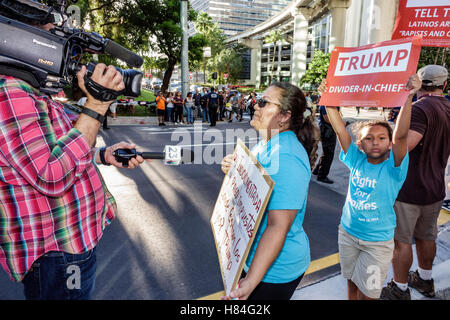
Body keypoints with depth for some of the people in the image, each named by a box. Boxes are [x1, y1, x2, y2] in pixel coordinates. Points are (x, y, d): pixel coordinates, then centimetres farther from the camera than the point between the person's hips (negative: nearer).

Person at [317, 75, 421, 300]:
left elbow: (400, 136, -32)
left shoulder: (393, 166, -15)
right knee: (351, 282, 21)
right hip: (348, 233, 3)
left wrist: (408, 98, -43)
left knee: (368, 294, 10)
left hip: (377, 242, -3)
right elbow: (340, 130, -12)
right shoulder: (357, 161, -7)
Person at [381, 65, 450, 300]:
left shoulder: (421, 108, -19)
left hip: (409, 189, -8)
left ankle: (399, 289, 18)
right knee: (426, 237, 22)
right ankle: (425, 280, 40)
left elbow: (403, 145, -33)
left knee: (401, 240, 5)